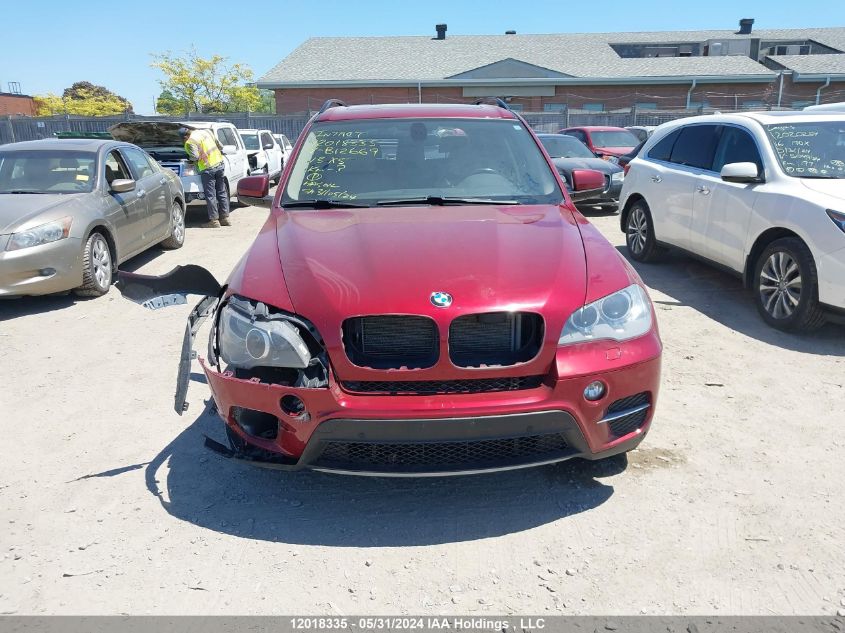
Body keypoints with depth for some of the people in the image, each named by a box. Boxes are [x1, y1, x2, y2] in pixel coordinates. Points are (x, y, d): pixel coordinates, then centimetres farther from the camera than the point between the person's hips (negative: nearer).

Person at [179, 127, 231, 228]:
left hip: (208, 168, -7)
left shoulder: (190, 142, -8)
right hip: (219, 164, 7)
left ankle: (214, 221, 1)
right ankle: (225, 218, 17)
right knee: (221, 193, 12)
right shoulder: (206, 132, 13)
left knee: (210, 195, -1)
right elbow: (220, 146, 16)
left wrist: (190, 158, 3)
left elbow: (195, 156, -18)